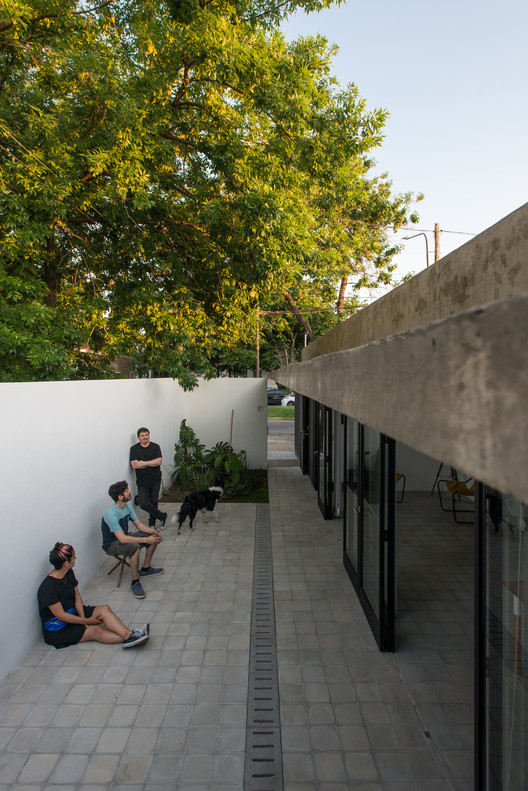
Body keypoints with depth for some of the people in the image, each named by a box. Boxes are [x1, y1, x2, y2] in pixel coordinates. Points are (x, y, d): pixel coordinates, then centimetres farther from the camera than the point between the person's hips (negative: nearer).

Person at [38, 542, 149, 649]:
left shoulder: (68, 573, -2)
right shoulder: (48, 587, -27)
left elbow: (77, 596, 2)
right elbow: (60, 615, -24)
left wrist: (83, 617, -13)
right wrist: (86, 621, -17)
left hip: (73, 613, 7)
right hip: (57, 629, -7)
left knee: (104, 609, -15)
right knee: (95, 630, -23)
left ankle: (128, 634, -28)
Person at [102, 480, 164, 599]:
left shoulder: (127, 506, -4)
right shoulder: (111, 514, -32)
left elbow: (139, 525, 3)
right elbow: (122, 539, -37)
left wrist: (154, 532, -15)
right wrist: (146, 540, -35)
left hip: (124, 537, 9)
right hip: (111, 545, -9)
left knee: (154, 536, -2)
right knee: (134, 546, -37)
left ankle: (145, 569, 14)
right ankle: (135, 582, -20)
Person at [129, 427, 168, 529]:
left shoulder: (155, 446, 0)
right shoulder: (134, 449, 0)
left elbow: (159, 461, -12)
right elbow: (134, 465, -12)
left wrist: (143, 463, -15)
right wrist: (151, 463, -11)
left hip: (155, 480, 0)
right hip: (142, 481, 0)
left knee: (154, 502, 5)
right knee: (143, 503, -12)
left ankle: (152, 523, 27)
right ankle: (162, 516, 6)